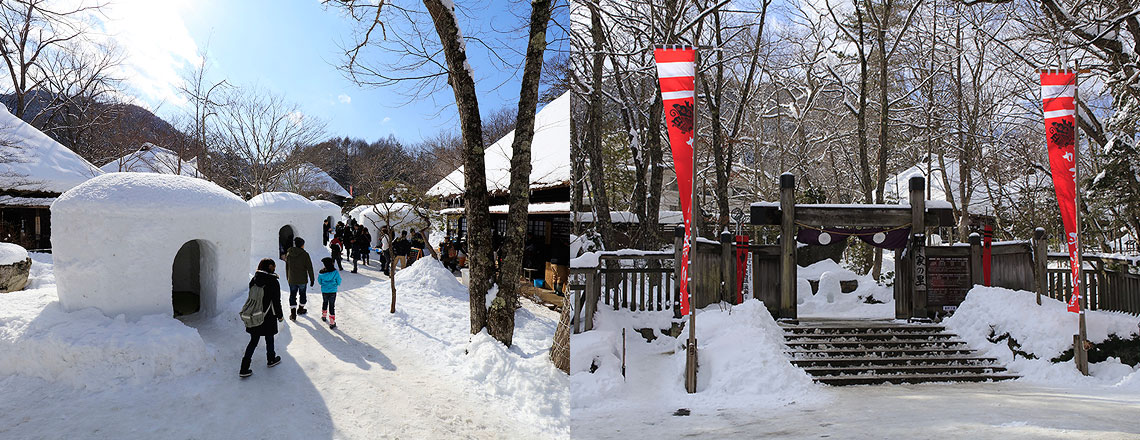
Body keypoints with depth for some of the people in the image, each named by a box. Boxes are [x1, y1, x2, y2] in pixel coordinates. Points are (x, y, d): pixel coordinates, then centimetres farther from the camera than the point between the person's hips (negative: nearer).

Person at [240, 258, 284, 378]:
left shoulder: (254, 280, -1)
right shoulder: (274, 282, -16)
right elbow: (276, 301, -12)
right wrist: (280, 316, 1)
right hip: (268, 317, -4)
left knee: (253, 341, 11)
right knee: (269, 338, 17)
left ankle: (244, 368, 6)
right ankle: (271, 360, 37)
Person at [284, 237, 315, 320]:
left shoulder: (289, 254, 1)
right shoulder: (305, 254, -13)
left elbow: (286, 267, 10)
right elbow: (309, 268, -10)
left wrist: (287, 278, 21)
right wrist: (312, 279, -2)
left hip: (291, 280, 3)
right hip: (302, 279, -3)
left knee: (292, 295, 7)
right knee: (302, 294, 17)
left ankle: (293, 313, 0)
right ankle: (301, 309, 31)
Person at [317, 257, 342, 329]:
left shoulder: (322, 273, -13)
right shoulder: (335, 272, -16)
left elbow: (319, 281, 2)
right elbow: (339, 282, -6)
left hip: (324, 291, 2)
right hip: (333, 291, -2)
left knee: (324, 303, 26)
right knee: (332, 306, 3)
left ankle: (324, 316, 46)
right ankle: (332, 323, 2)